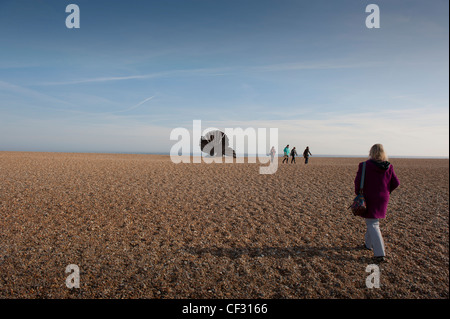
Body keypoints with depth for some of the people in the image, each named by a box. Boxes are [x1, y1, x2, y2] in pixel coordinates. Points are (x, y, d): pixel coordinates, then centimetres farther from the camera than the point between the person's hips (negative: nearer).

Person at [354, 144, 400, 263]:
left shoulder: (365, 165, -15)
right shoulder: (389, 167, -2)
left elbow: (358, 180, -14)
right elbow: (396, 183, 1)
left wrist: (358, 193, 2)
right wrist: (386, 191, 14)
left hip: (369, 198, -5)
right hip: (383, 199, 5)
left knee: (372, 225, 1)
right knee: (373, 221, 23)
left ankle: (380, 254, -5)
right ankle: (369, 243, 37)